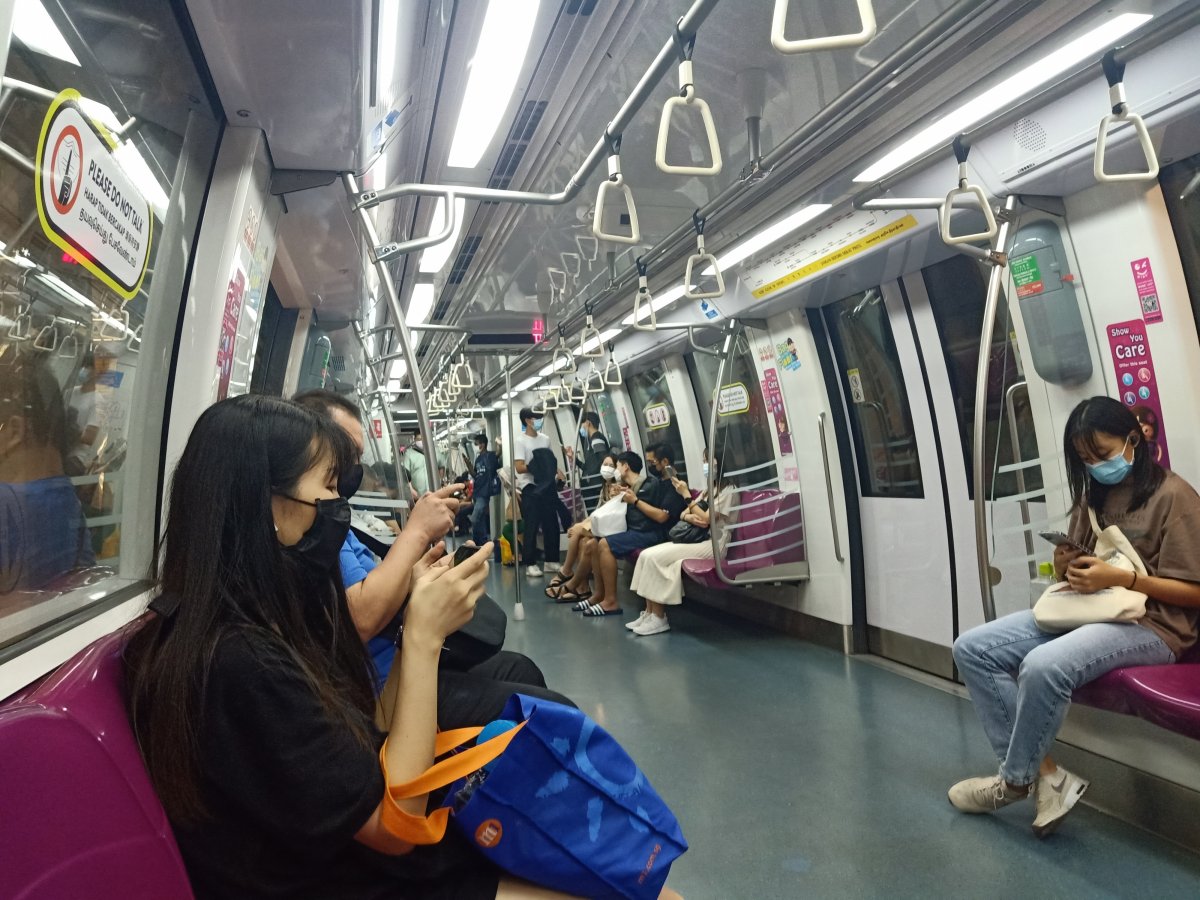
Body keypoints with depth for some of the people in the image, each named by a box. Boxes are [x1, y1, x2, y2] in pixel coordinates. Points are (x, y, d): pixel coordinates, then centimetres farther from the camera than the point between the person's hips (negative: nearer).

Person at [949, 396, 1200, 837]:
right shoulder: (1093, 496, 16)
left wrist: (1120, 578, -23)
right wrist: (1065, 567, -3)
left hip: (1150, 624, -8)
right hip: (1086, 611, 8)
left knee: (1043, 665, -36)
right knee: (972, 648, -13)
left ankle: (1017, 779, -10)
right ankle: (1045, 774, -15)